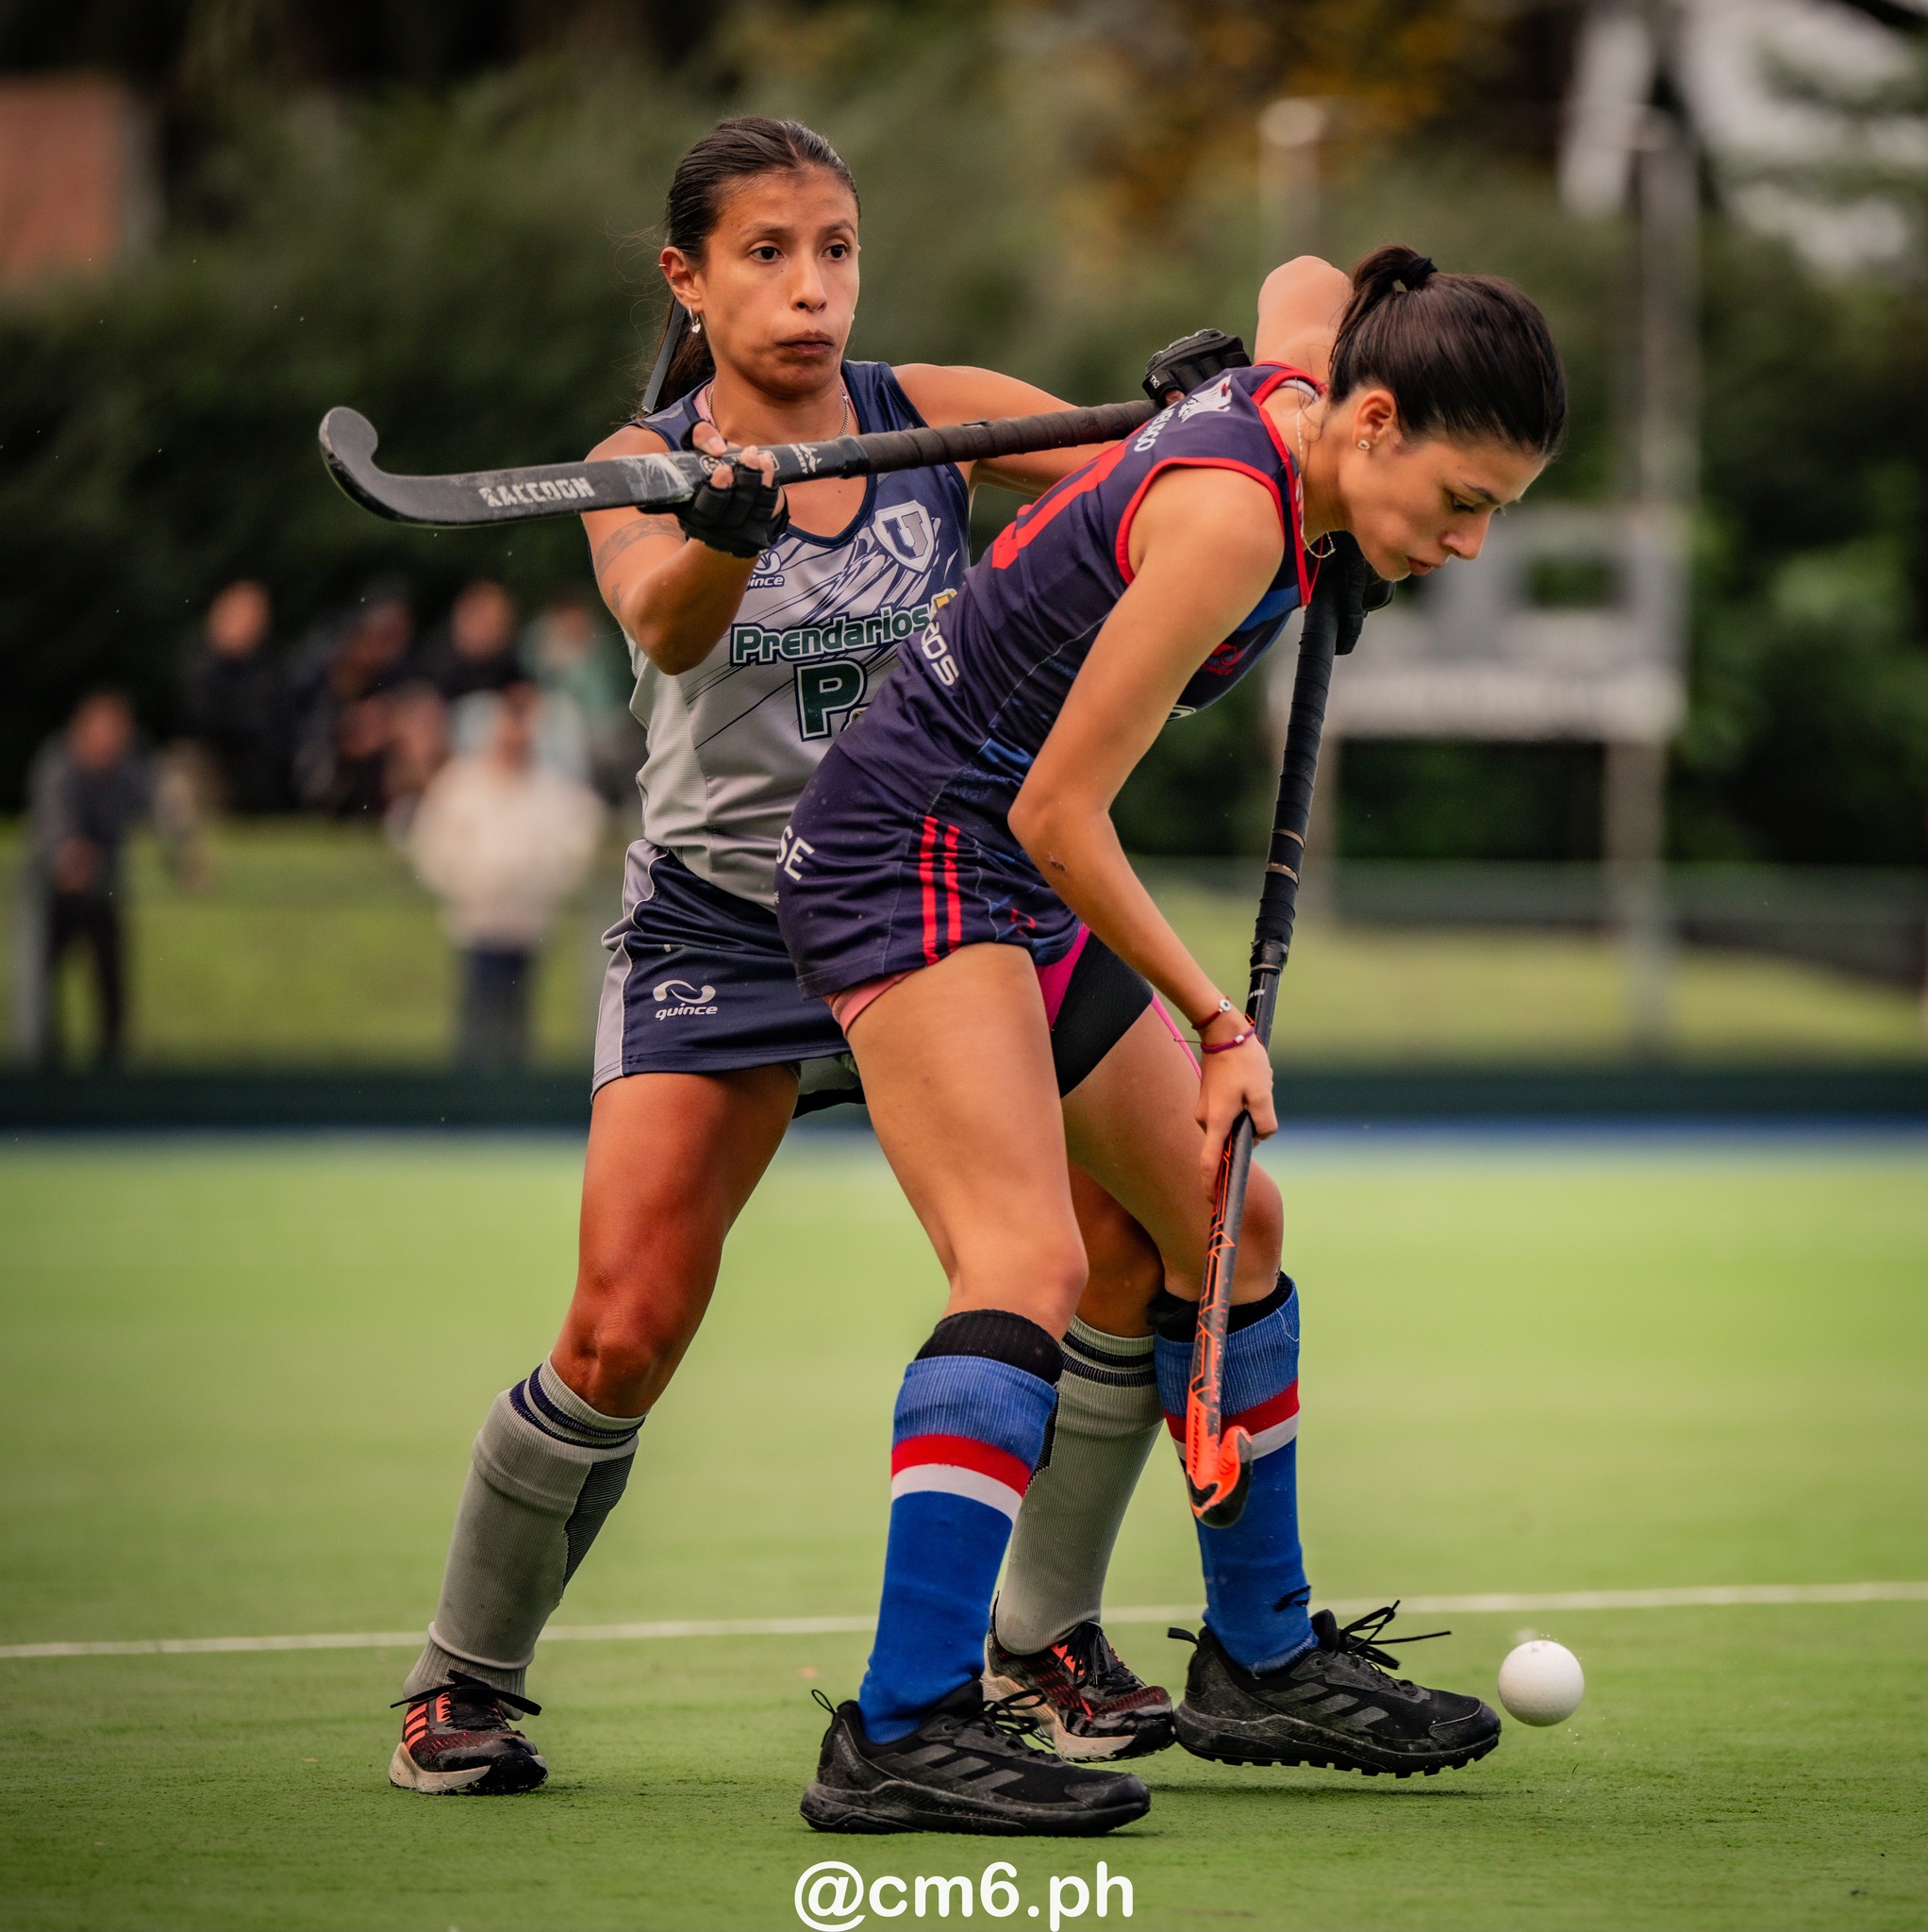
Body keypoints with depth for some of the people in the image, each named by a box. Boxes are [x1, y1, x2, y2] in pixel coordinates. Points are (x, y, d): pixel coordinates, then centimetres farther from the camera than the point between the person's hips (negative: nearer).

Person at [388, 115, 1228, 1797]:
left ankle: (1056, 1631, 13)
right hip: (720, 917, -3)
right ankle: (466, 1677, 7)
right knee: (622, 1338, -13)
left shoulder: (929, 413, -1)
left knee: (1136, 1253, -8)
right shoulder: (646, 466, -8)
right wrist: (723, 526, -52)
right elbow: (663, 620, -29)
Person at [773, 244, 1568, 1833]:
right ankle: (904, 1733, -33)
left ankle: (1264, 1660, 30)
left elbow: (1303, 277, 29)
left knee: (1229, 1230, 16)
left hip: (1020, 872, 11)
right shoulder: (1229, 517, -26)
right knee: (1029, 1260, -26)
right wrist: (1221, 1024, -12)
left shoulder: (1292, 388, 1)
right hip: (918, 851, -11)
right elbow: (1056, 811, -22)